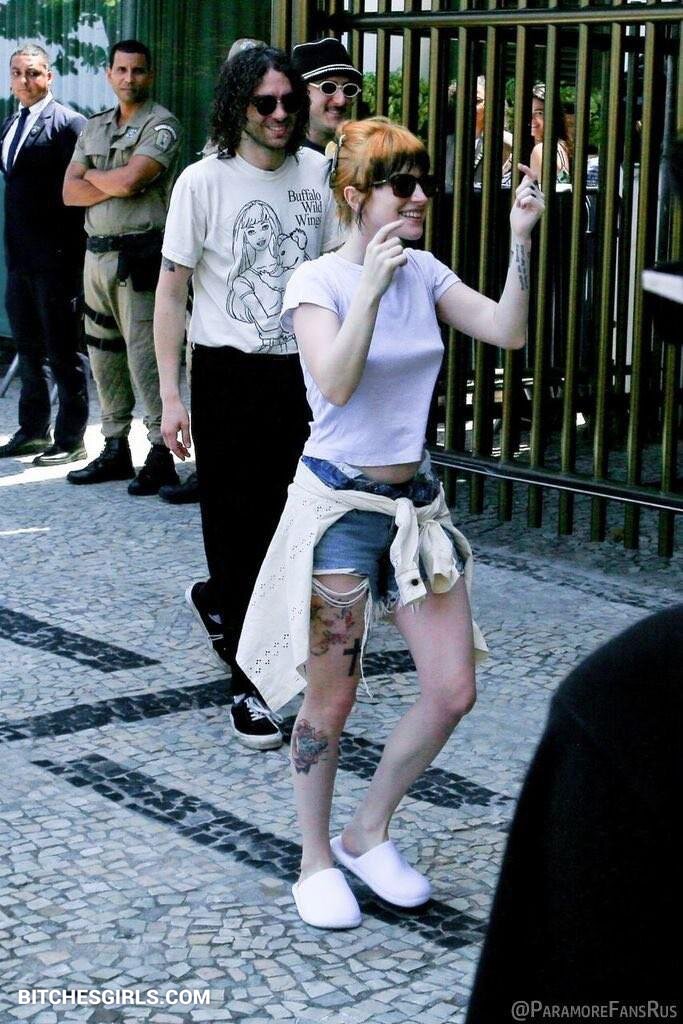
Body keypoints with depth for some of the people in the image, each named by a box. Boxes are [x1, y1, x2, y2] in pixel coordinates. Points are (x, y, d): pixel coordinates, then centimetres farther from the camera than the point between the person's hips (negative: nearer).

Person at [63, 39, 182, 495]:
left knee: (145, 354, -10)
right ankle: (115, 449, 18)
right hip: (98, 252, 7)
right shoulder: (94, 128, 16)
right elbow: (70, 193, 6)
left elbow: (129, 181, -18)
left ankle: (162, 454, -6)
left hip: (139, 256, -7)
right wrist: (116, 185, -9)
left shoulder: (161, 125, -5)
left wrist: (91, 175, 1)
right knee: (104, 353, 10)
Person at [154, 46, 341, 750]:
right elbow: (171, 292, -5)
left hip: (303, 374, 4)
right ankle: (250, 687, 10)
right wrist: (171, 395, -12)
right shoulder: (204, 181, -7)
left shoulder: (316, 173, 4)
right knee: (238, 529, 1)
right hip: (229, 375, -4)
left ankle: (215, 600, 40)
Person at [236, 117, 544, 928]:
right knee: (329, 702, 2)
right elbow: (337, 384, -24)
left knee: (452, 692, 3)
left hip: (415, 501, 6)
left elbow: (507, 332, -4)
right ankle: (316, 861, 22)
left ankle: (368, 836, 23)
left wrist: (520, 241, -11)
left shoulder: (423, 273, 7)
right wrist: (371, 287, -30)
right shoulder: (317, 281, -10)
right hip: (339, 504, -6)